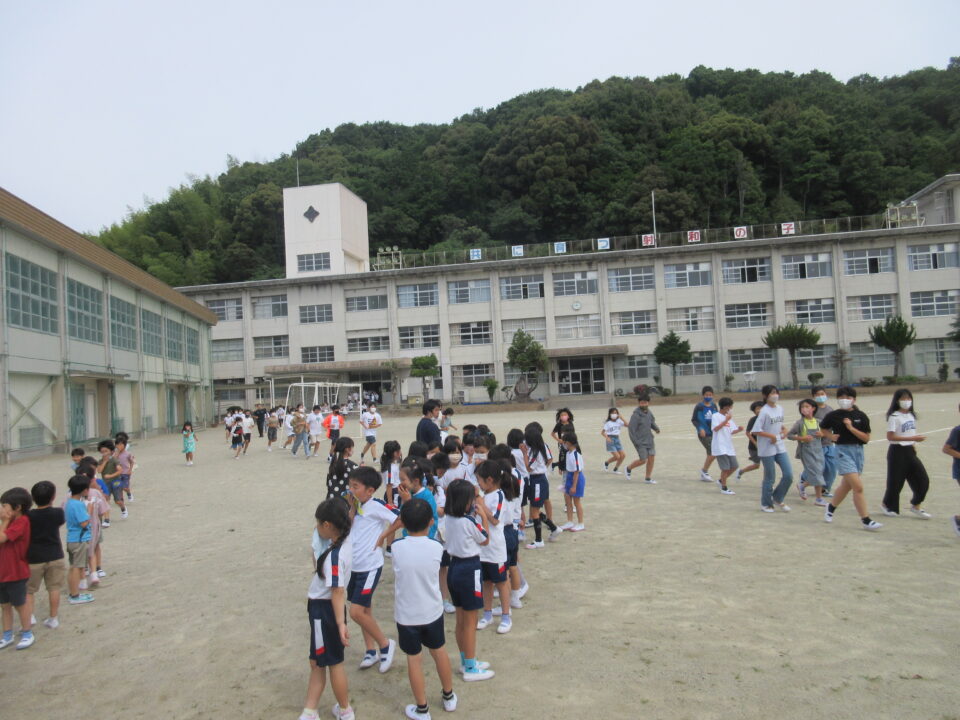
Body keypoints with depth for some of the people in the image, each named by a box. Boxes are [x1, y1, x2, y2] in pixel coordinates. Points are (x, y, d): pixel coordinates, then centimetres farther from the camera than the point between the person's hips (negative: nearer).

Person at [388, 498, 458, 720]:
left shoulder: (397, 547, -17)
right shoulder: (436, 548, -15)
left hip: (407, 615, -2)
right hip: (433, 612, 2)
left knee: (414, 659, 12)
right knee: (439, 651, 22)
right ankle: (449, 696, 39)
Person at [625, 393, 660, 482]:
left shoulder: (649, 412, 3)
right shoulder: (636, 415, -18)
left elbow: (652, 422, 19)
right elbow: (631, 429, -16)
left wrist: (656, 428, -3)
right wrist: (636, 442, -17)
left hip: (649, 440, 6)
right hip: (640, 442, -6)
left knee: (651, 457, 3)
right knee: (643, 460, -5)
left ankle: (648, 478, 17)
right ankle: (629, 468, 22)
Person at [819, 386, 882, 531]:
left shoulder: (861, 416, 0)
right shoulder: (834, 416, -4)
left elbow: (866, 438, -4)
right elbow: (822, 429, 14)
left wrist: (851, 428, -16)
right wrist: (830, 437, -4)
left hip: (858, 451, 4)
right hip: (843, 451, -4)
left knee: (846, 486, 17)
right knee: (858, 487, -13)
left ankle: (831, 507, 42)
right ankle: (866, 520, -6)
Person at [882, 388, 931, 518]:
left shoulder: (911, 415, 9)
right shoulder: (894, 417, -14)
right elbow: (890, 437, -21)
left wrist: (914, 444, 8)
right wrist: (912, 438, -25)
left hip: (910, 451, 7)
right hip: (897, 451, -7)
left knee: (923, 480, 1)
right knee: (896, 480, 2)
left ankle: (916, 506, 18)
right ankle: (887, 505, 23)